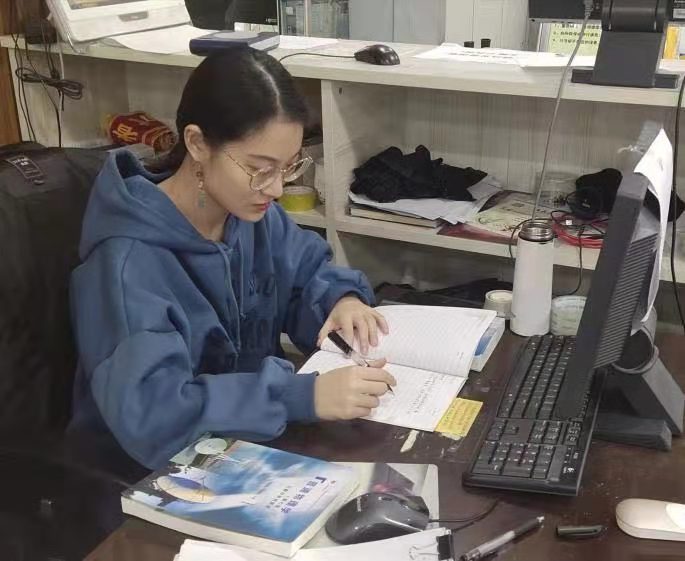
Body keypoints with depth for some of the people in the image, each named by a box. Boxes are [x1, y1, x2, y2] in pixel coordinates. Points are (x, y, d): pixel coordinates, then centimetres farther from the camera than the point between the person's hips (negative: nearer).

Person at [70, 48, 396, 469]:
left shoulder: (252, 214, -6)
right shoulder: (128, 260, -27)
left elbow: (308, 272, 11)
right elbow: (149, 412, -37)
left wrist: (341, 298, -12)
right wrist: (306, 396, -41)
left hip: (249, 445, 7)